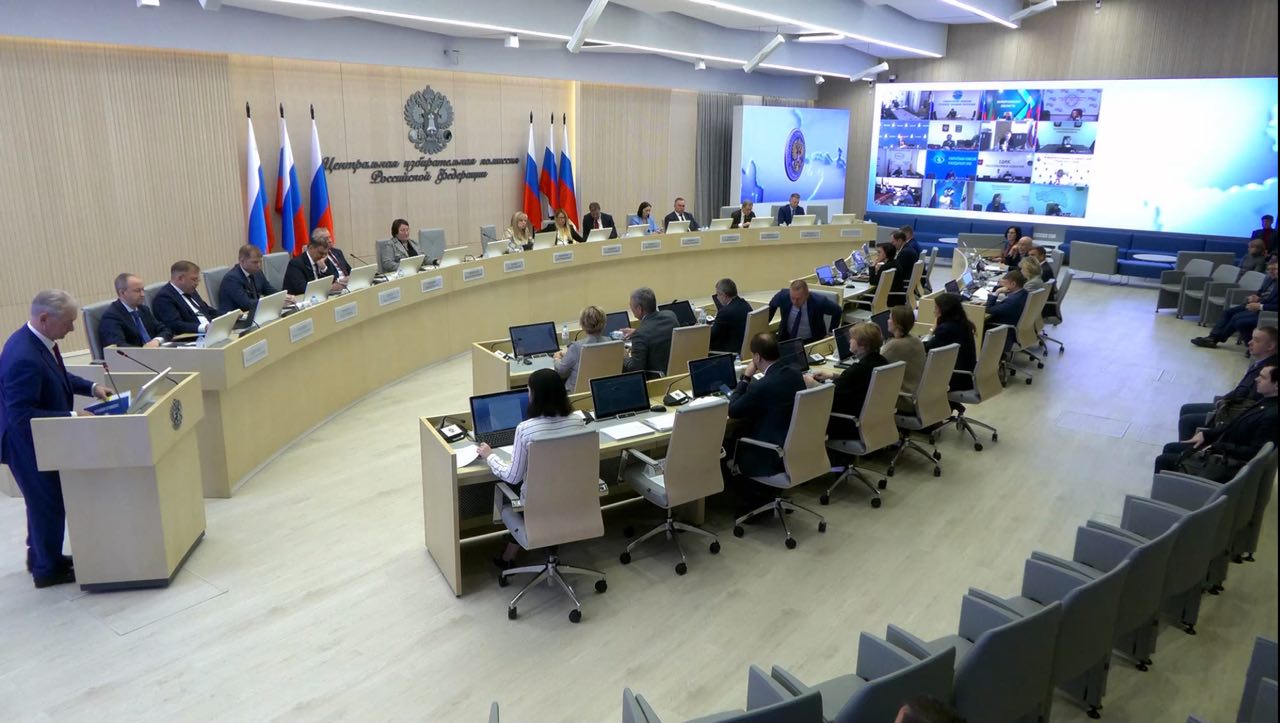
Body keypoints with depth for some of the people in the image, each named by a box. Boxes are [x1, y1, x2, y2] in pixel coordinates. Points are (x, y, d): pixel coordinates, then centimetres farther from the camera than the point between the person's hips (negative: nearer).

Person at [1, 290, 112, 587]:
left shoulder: (38, 340, -3)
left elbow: (57, 375, 15)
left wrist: (91, 387, 3)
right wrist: (72, 417, -29)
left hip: (37, 437, 10)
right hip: (27, 442, -10)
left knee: (44, 499, 24)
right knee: (49, 502, 6)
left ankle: (39, 555, 42)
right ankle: (49, 569, 24)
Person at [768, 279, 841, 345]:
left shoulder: (819, 301, -24)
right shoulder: (783, 295, -18)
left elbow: (837, 311, -6)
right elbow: (771, 306, 5)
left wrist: (831, 332, -3)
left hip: (812, 341, -2)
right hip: (787, 337, 2)